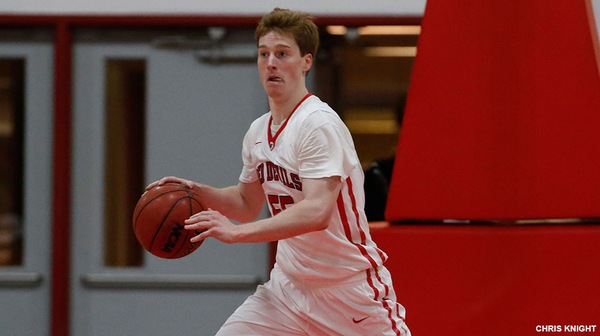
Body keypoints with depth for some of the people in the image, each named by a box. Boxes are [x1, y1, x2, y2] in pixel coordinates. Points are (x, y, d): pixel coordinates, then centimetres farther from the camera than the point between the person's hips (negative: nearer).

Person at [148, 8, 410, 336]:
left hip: (351, 293, -7)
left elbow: (316, 212, -32)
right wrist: (198, 192, 3)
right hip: (288, 288, 7)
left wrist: (237, 232, -37)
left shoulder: (319, 124, -19)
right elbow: (247, 203, 22)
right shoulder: (258, 131, 6)